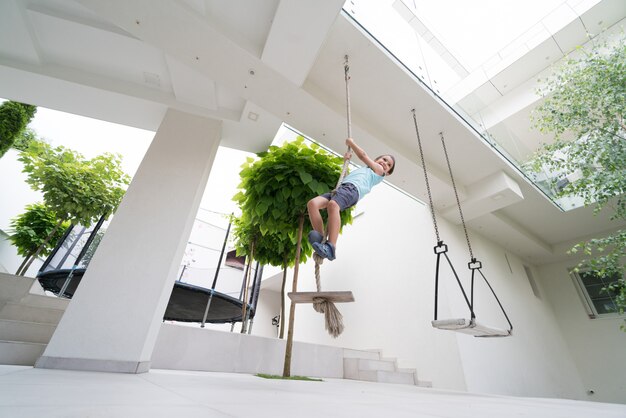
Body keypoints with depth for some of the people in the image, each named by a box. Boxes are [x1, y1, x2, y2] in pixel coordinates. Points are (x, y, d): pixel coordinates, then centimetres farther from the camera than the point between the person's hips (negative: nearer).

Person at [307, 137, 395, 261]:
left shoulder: (379, 170, 23)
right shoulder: (363, 170, 42)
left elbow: (363, 155, 24)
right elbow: (345, 176, 43)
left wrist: (351, 143, 37)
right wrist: (346, 161, 33)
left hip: (352, 188, -7)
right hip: (340, 188, 7)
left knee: (333, 205, -39)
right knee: (312, 203, -21)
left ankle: (331, 247, -46)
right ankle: (320, 240, -30)